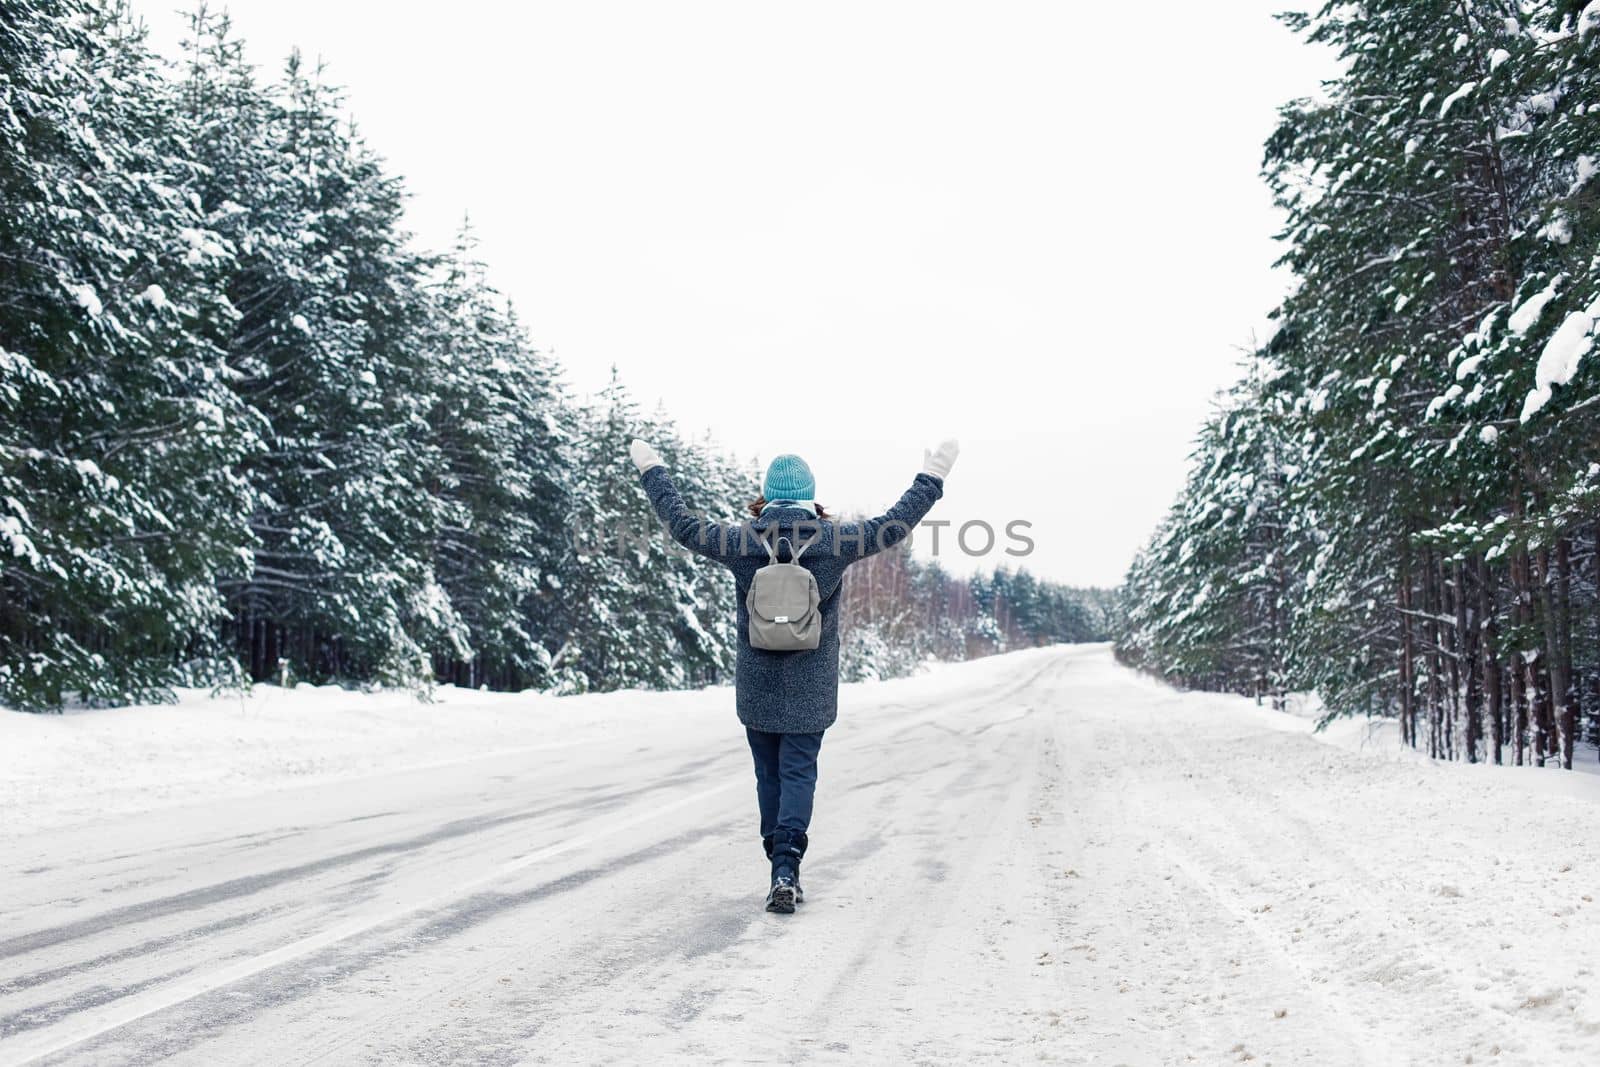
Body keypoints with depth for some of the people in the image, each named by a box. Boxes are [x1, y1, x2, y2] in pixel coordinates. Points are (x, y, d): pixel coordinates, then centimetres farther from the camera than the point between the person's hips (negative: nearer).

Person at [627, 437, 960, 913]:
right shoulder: (834, 539, -6)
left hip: (756, 686, 1)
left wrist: (653, 471, 17)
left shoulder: (742, 540, -5)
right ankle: (786, 869, -15)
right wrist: (931, 477, 12)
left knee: (769, 776, 12)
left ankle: (783, 874, 18)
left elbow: (683, 525, 5)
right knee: (798, 774, 1)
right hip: (810, 688, -1)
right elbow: (893, 526, 1)